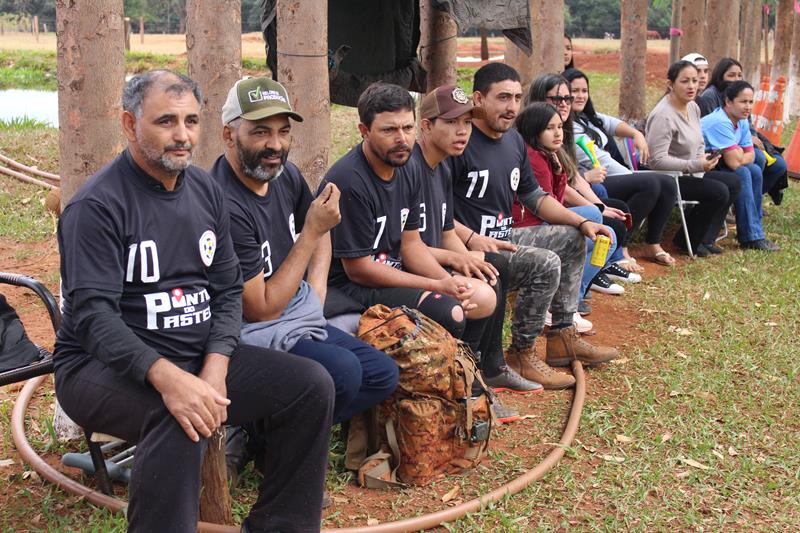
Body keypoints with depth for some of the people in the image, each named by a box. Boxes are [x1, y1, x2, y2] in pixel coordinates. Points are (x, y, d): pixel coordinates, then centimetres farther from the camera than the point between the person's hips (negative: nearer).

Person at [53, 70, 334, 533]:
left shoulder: (206, 190, 8)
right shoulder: (97, 206, -14)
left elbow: (229, 288, 7)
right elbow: (92, 314, -23)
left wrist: (216, 368, -11)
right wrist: (166, 376, -38)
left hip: (200, 355, 7)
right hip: (103, 364, -7)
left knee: (312, 385, -6)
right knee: (181, 417, -38)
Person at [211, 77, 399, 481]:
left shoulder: (285, 174, 1)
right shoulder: (226, 207, -26)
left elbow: (320, 234, 22)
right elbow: (261, 309, -21)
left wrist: (315, 290, 6)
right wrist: (312, 231, -20)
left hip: (298, 315, 9)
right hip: (249, 332, -9)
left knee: (383, 375, 5)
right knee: (343, 369, -30)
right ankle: (262, 442, -5)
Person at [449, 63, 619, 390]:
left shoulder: (513, 140, 12)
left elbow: (534, 196, 20)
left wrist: (582, 222, 9)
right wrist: (471, 238, -34)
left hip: (504, 238, 10)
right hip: (470, 248, -10)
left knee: (572, 239, 15)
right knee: (545, 264, -26)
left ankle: (562, 338, 16)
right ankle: (520, 356, -11)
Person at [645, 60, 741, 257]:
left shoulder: (693, 108, 8)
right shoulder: (663, 116, -23)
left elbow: (699, 144, 19)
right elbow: (657, 161, -27)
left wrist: (704, 160, -3)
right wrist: (696, 166, -29)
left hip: (689, 173, 10)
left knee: (733, 183, 1)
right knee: (718, 192, -20)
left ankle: (705, 240, 6)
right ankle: (687, 241, -1)